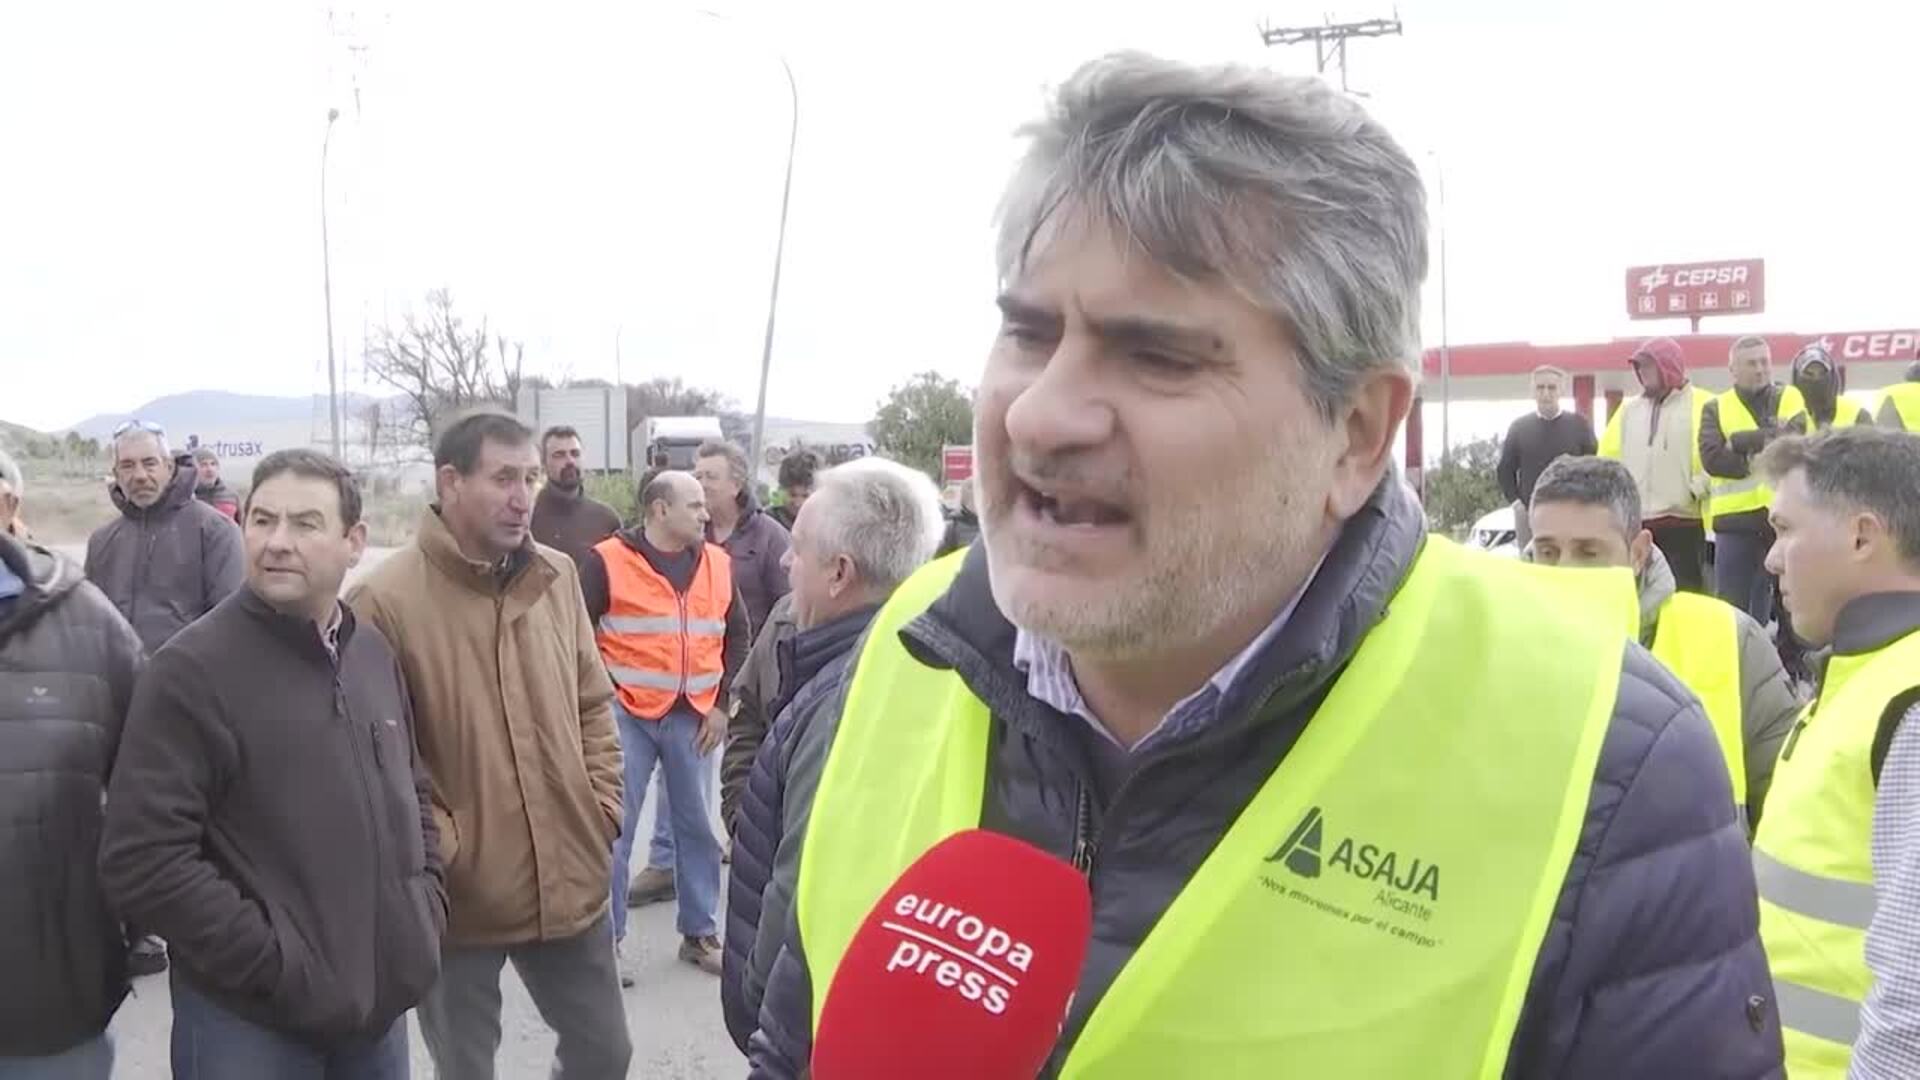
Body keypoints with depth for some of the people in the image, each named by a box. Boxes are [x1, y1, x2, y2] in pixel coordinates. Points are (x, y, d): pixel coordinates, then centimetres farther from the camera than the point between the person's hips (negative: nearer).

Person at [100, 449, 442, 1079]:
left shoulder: (375, 654, 6)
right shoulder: (193, 668, -13)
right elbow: (142, 860, -17)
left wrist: (427, 906, 5)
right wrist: (276, 962, -18)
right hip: (250, 1020, -6)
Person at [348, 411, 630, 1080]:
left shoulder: (557, 576, 4)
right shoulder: (385, 601, -16)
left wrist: (602, 810, 5)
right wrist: (438, 850, -15)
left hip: (570, 882, 5)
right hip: (461, 899, -5)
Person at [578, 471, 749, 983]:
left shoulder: (717, 564, 7)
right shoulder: (608, 561, -6)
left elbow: (738, 636, 14)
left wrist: (722, 703, 7)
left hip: (694, 717, 4)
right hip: (627, 715, -4)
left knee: (696, 827, 10)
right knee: (614, 829, -1)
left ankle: (701, 932, 23)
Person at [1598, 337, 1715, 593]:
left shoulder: (1702, 405, -2)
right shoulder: (1628, 409, 15)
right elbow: (1608, 456, 17)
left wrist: (1698, 487, -14)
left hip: (1684, 521, -5)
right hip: (1635, 522, 5)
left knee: (1686, 595, 0)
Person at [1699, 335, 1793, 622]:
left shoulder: (1796, 401, 9)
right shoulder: (1716, 408, 8)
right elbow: (1712, 458, -8)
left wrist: (1741, 442, -14)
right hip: (1737, 519, 0)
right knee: (1732, 607, 2)